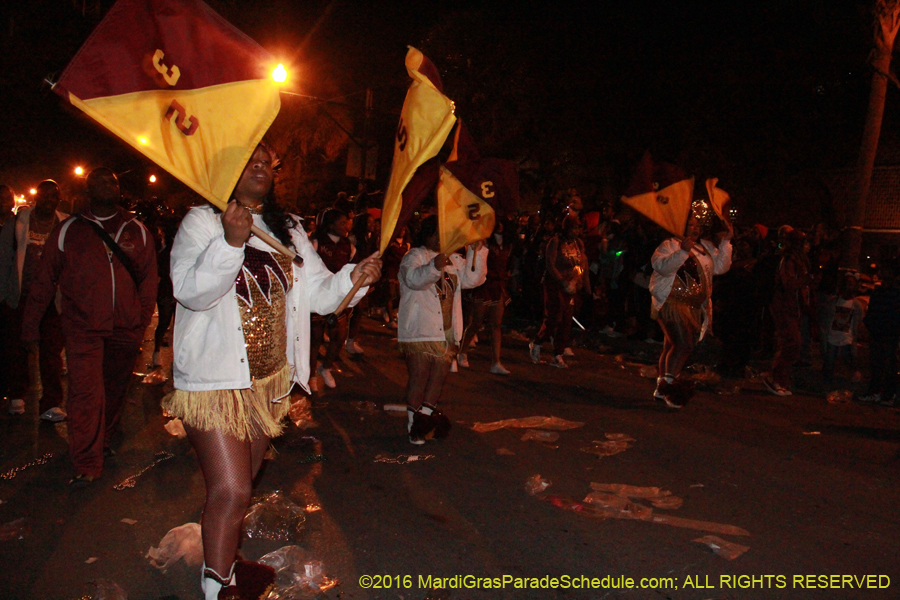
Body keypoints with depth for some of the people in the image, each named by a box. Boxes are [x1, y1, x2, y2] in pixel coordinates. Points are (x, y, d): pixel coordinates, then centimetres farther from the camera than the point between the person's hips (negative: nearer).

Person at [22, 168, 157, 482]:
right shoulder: (67, 230, 5)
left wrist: (143, 321, 4)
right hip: (83, 326, -2)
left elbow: (148, 278, 10)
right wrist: (30, 325, 8)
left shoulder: (136, 230, 8)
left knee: (115, 389, 13)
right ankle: (87, 464, -3)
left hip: (125, 327, 2)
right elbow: (44, 280, 8)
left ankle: (103, 440, 36)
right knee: (85, 391, -10)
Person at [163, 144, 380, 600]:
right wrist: (230, 243, -36)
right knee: (230, 490, -9)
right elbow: (189, 290, -22)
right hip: (216, 379, -6)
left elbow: (318, 292, 4)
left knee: (242, 482, 20)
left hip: (270, 379, 6)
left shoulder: (289, 229, 10)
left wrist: (353, 277, -15)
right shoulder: (202, 222, -7)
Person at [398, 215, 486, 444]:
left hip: (447, 333, 6)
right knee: (419, 377, -1)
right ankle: (414, 424, 11)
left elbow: (471, 279, 6)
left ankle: (426, 416, 27)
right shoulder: (414, 256, -5)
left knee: (439, 376, 12)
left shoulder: (454, 259, 16)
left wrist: (476, 251, -4)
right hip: (420, 331, -6)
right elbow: (413, 278, -25)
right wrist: (434, 267, -43)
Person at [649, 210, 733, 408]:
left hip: (695, 306, 7)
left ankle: (661, 388, 19)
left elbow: (720, 266, 7)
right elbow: (662, 266, -20)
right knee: (683, 345, -19)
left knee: (672, 346, 12)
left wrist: (726, 242, -1)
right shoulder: (669, 245, -3)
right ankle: (668, 384, -10)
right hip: (672, 303, -7)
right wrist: (683, 251, -31)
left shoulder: (706, 247, 16)